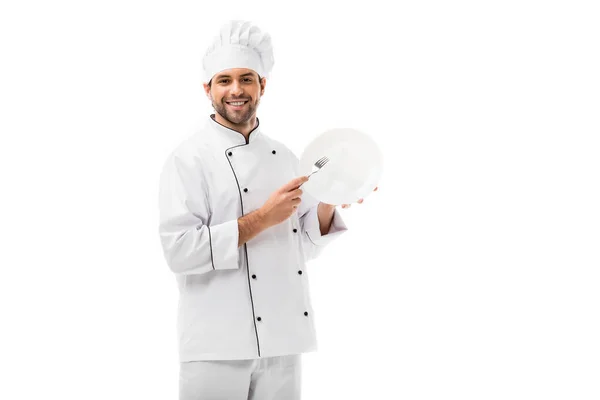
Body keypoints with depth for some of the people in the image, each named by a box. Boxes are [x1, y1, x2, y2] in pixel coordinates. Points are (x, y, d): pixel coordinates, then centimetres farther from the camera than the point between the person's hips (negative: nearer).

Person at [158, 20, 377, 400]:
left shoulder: (285, 157, 10)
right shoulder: (190, 159, -8)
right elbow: (179, 251, -18)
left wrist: (329, 202, -3)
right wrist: (262, 219, -19)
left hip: (283, 338, 5)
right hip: (218, 344, -5)